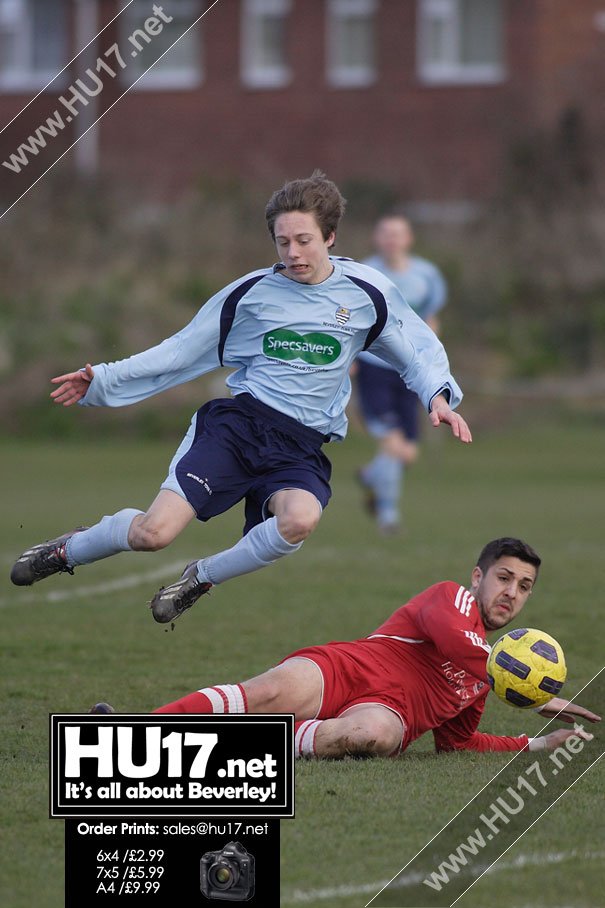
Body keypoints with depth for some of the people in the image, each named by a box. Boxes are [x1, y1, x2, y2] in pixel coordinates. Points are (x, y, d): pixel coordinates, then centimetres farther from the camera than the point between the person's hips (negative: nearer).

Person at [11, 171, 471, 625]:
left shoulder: (368, 293, 4)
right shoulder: (250, 293, 6)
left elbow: (420, 353, 15)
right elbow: (180, 353, 14)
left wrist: (440, 396, -6)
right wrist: (104, 381, 9)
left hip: (302, 447, 0)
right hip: (238, 422, 0)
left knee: (300, 519, -36)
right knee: (155, 531, -19)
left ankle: (201, 577, -8)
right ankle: (66, 550, 13)